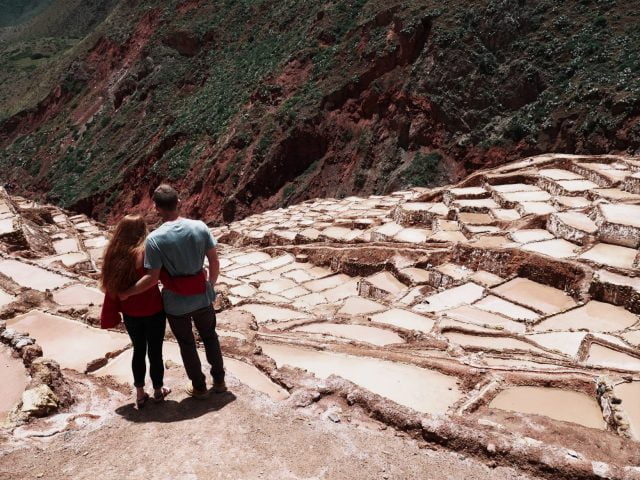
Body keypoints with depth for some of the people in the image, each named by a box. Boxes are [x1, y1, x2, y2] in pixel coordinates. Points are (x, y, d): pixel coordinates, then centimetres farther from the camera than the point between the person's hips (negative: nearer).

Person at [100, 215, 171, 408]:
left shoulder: (114, 255, -4)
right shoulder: (147, 253, -20)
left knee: (138, 350, 19)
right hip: (153, 312, -4)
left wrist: (111, 315, 10)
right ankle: (158, 390, 29)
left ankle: (140, 394, 28)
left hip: (130, 314, 4)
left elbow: (111, 287, 2)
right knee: (155, 351, 13)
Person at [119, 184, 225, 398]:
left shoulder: (155, 238, -21)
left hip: (176, 303, -3)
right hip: (202, 297, 3)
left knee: (187, 344, 18)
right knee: (210, 337, 24)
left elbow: (152, 278, -20)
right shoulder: (199, 227, -12)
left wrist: (127, 293, -6)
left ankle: (199, 386, 33)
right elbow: (214, 262, -5)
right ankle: (219, 381, 36)